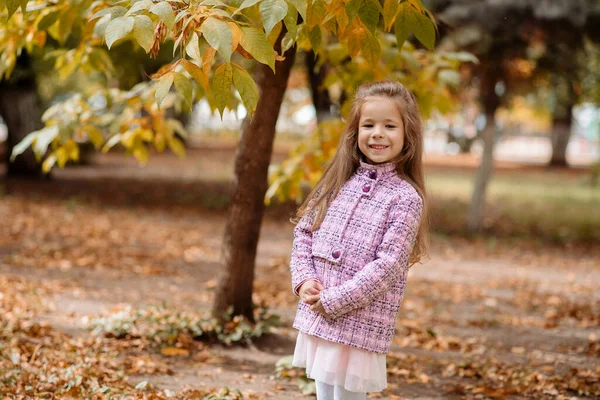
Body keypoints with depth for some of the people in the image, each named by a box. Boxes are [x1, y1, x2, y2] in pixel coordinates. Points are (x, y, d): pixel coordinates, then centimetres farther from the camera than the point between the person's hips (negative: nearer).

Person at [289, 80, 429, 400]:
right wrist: (304, 280, -5)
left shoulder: (406, 198, -10)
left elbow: (387, 265, -16)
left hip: (359, 322, -5)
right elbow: (304, 231, 11)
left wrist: (333, 301, -17)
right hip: (315, 316, 6)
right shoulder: (338, 180, 7)